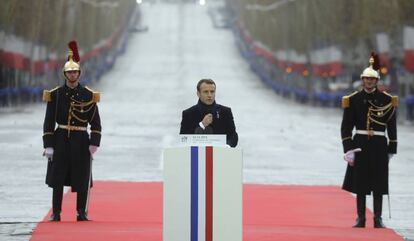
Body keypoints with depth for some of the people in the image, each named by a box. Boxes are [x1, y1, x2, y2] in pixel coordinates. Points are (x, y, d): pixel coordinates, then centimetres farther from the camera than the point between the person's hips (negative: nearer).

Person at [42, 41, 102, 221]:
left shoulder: (88, 95, 2)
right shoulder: (55, 94, 2)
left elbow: (96, 123, 3)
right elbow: (49, 122, 2)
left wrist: (94, 144, -8)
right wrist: (48, 145, -5)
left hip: (81, 141, 0)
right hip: (61, 140, 0)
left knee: (82, 179, 2)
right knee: (57, 179, -1)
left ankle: (82, 213, 12)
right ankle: (56, 213, 6)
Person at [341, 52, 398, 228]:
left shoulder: (387, 100, 2)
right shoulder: (353, 100, 0)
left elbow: (392, 127, 6)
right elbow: (346, 127, 0)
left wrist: (391, 150, 4)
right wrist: (348, 149, -8)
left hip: (379, 145, 0)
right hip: (360, 144, 0)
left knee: (378, 184, 1)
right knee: (360, 183, 3)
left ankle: (378, 219, 7)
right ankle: (360, 219, 9)